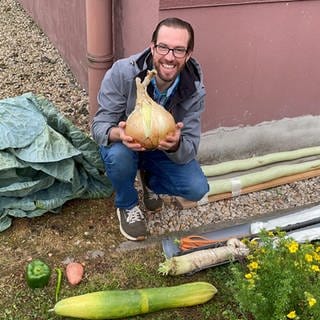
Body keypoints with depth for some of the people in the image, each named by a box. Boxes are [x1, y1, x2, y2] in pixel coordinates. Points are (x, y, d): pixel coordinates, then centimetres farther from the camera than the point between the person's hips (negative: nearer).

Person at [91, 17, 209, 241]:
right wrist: (119, 133, -50)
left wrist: (176, 145, -48)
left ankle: (150, 180, 15)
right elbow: (99, 125, -25)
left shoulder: (194, 89, -23)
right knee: (118, 154, -37)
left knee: (197, 189, -19)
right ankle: (127, 204, -3)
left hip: (165, 149, 2)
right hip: (124, 142, -2)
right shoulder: (122, 72, -30)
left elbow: (189, 151, -22)